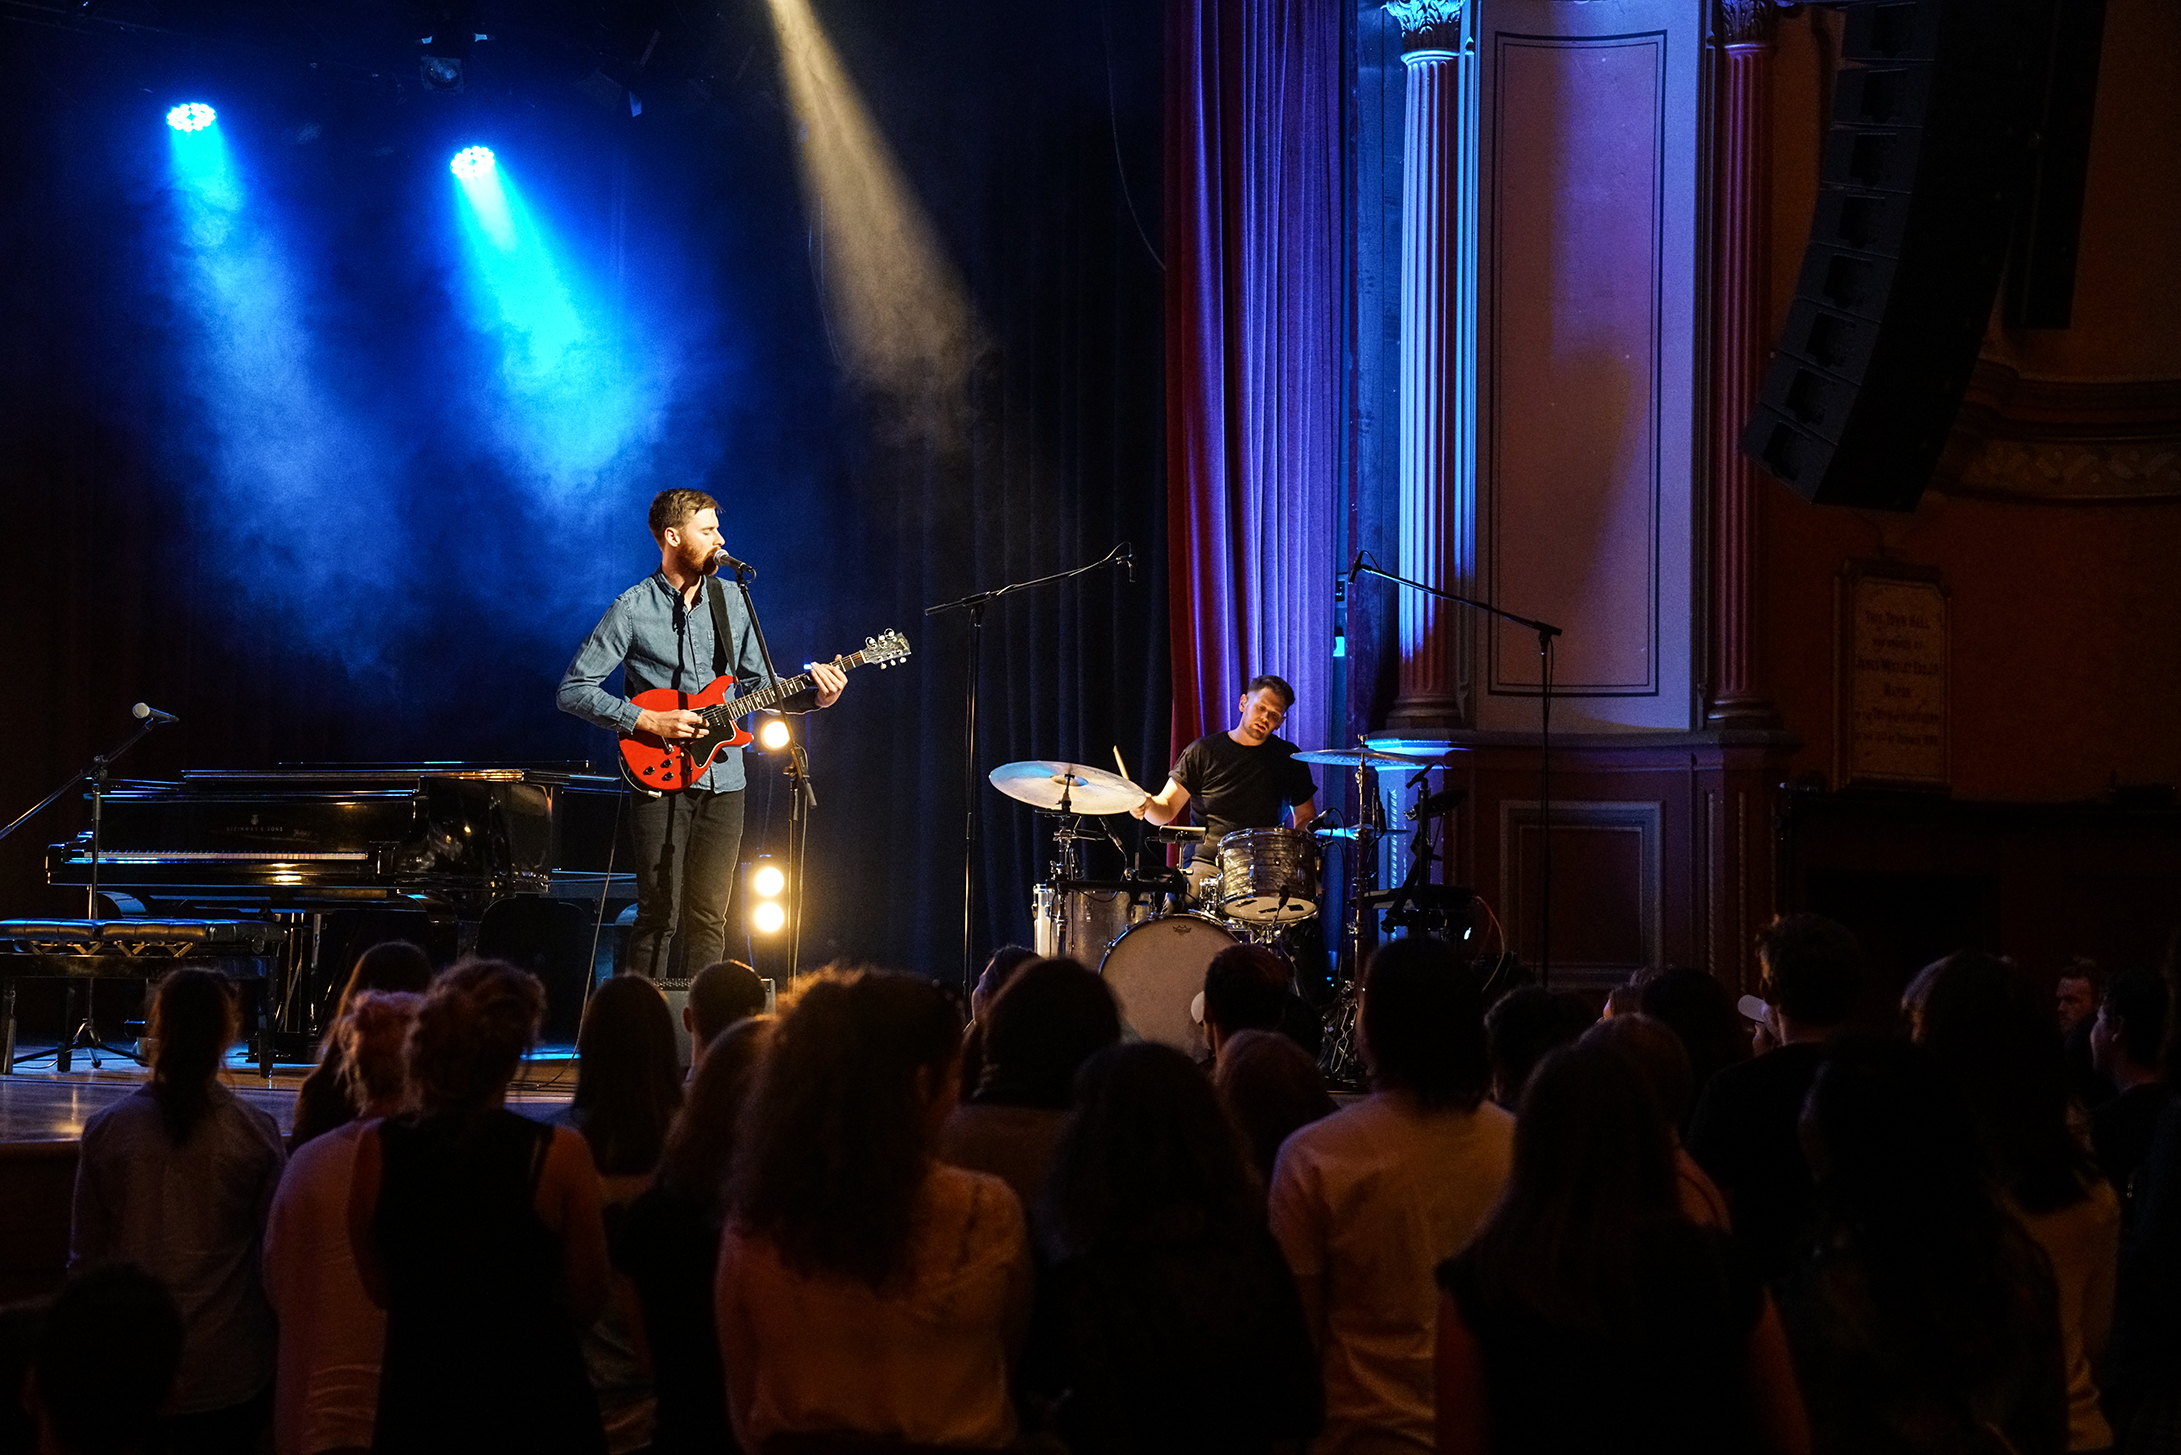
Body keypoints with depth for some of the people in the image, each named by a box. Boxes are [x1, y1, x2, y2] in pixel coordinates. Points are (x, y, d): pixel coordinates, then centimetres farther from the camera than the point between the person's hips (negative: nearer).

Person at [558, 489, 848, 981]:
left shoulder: (731, 600, 11)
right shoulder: (632, 609, -5)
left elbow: (759, 686, 18)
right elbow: (574, 690, -6)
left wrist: (813, 696, -1)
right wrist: (650, 722, -15)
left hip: (722, 779, 5)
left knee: (709, 919, 5)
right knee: (660, 916, -8)